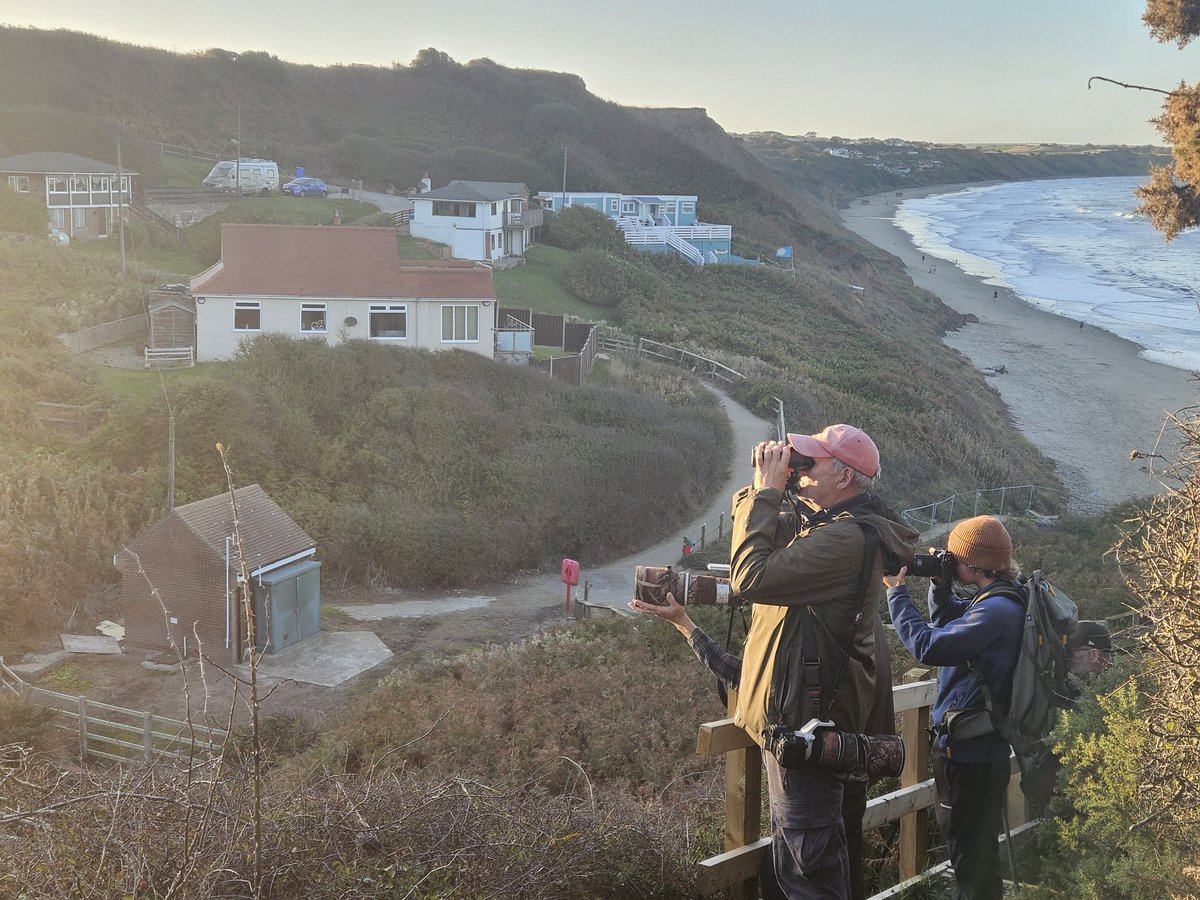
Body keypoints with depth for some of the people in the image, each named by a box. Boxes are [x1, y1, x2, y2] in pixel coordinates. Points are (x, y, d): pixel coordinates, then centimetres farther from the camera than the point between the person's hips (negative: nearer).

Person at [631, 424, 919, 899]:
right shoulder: (823, 522, 10)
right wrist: (764, 486, 1)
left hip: (807, 721, -11)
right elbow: (751, 530, 19)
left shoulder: (847, 539, -23)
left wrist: (767, 491, -20)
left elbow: (750, 577, -29)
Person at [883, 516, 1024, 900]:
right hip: (978, 749, 10)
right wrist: (940, 586, 5)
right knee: (977, 852, 24)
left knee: (970, 858, 0)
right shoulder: (995, 600, 8)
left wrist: (897, 592, -17)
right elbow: (948, 624, 23)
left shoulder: (997, 610, -24)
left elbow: (928, 646, -27)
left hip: (971, 756, -10)